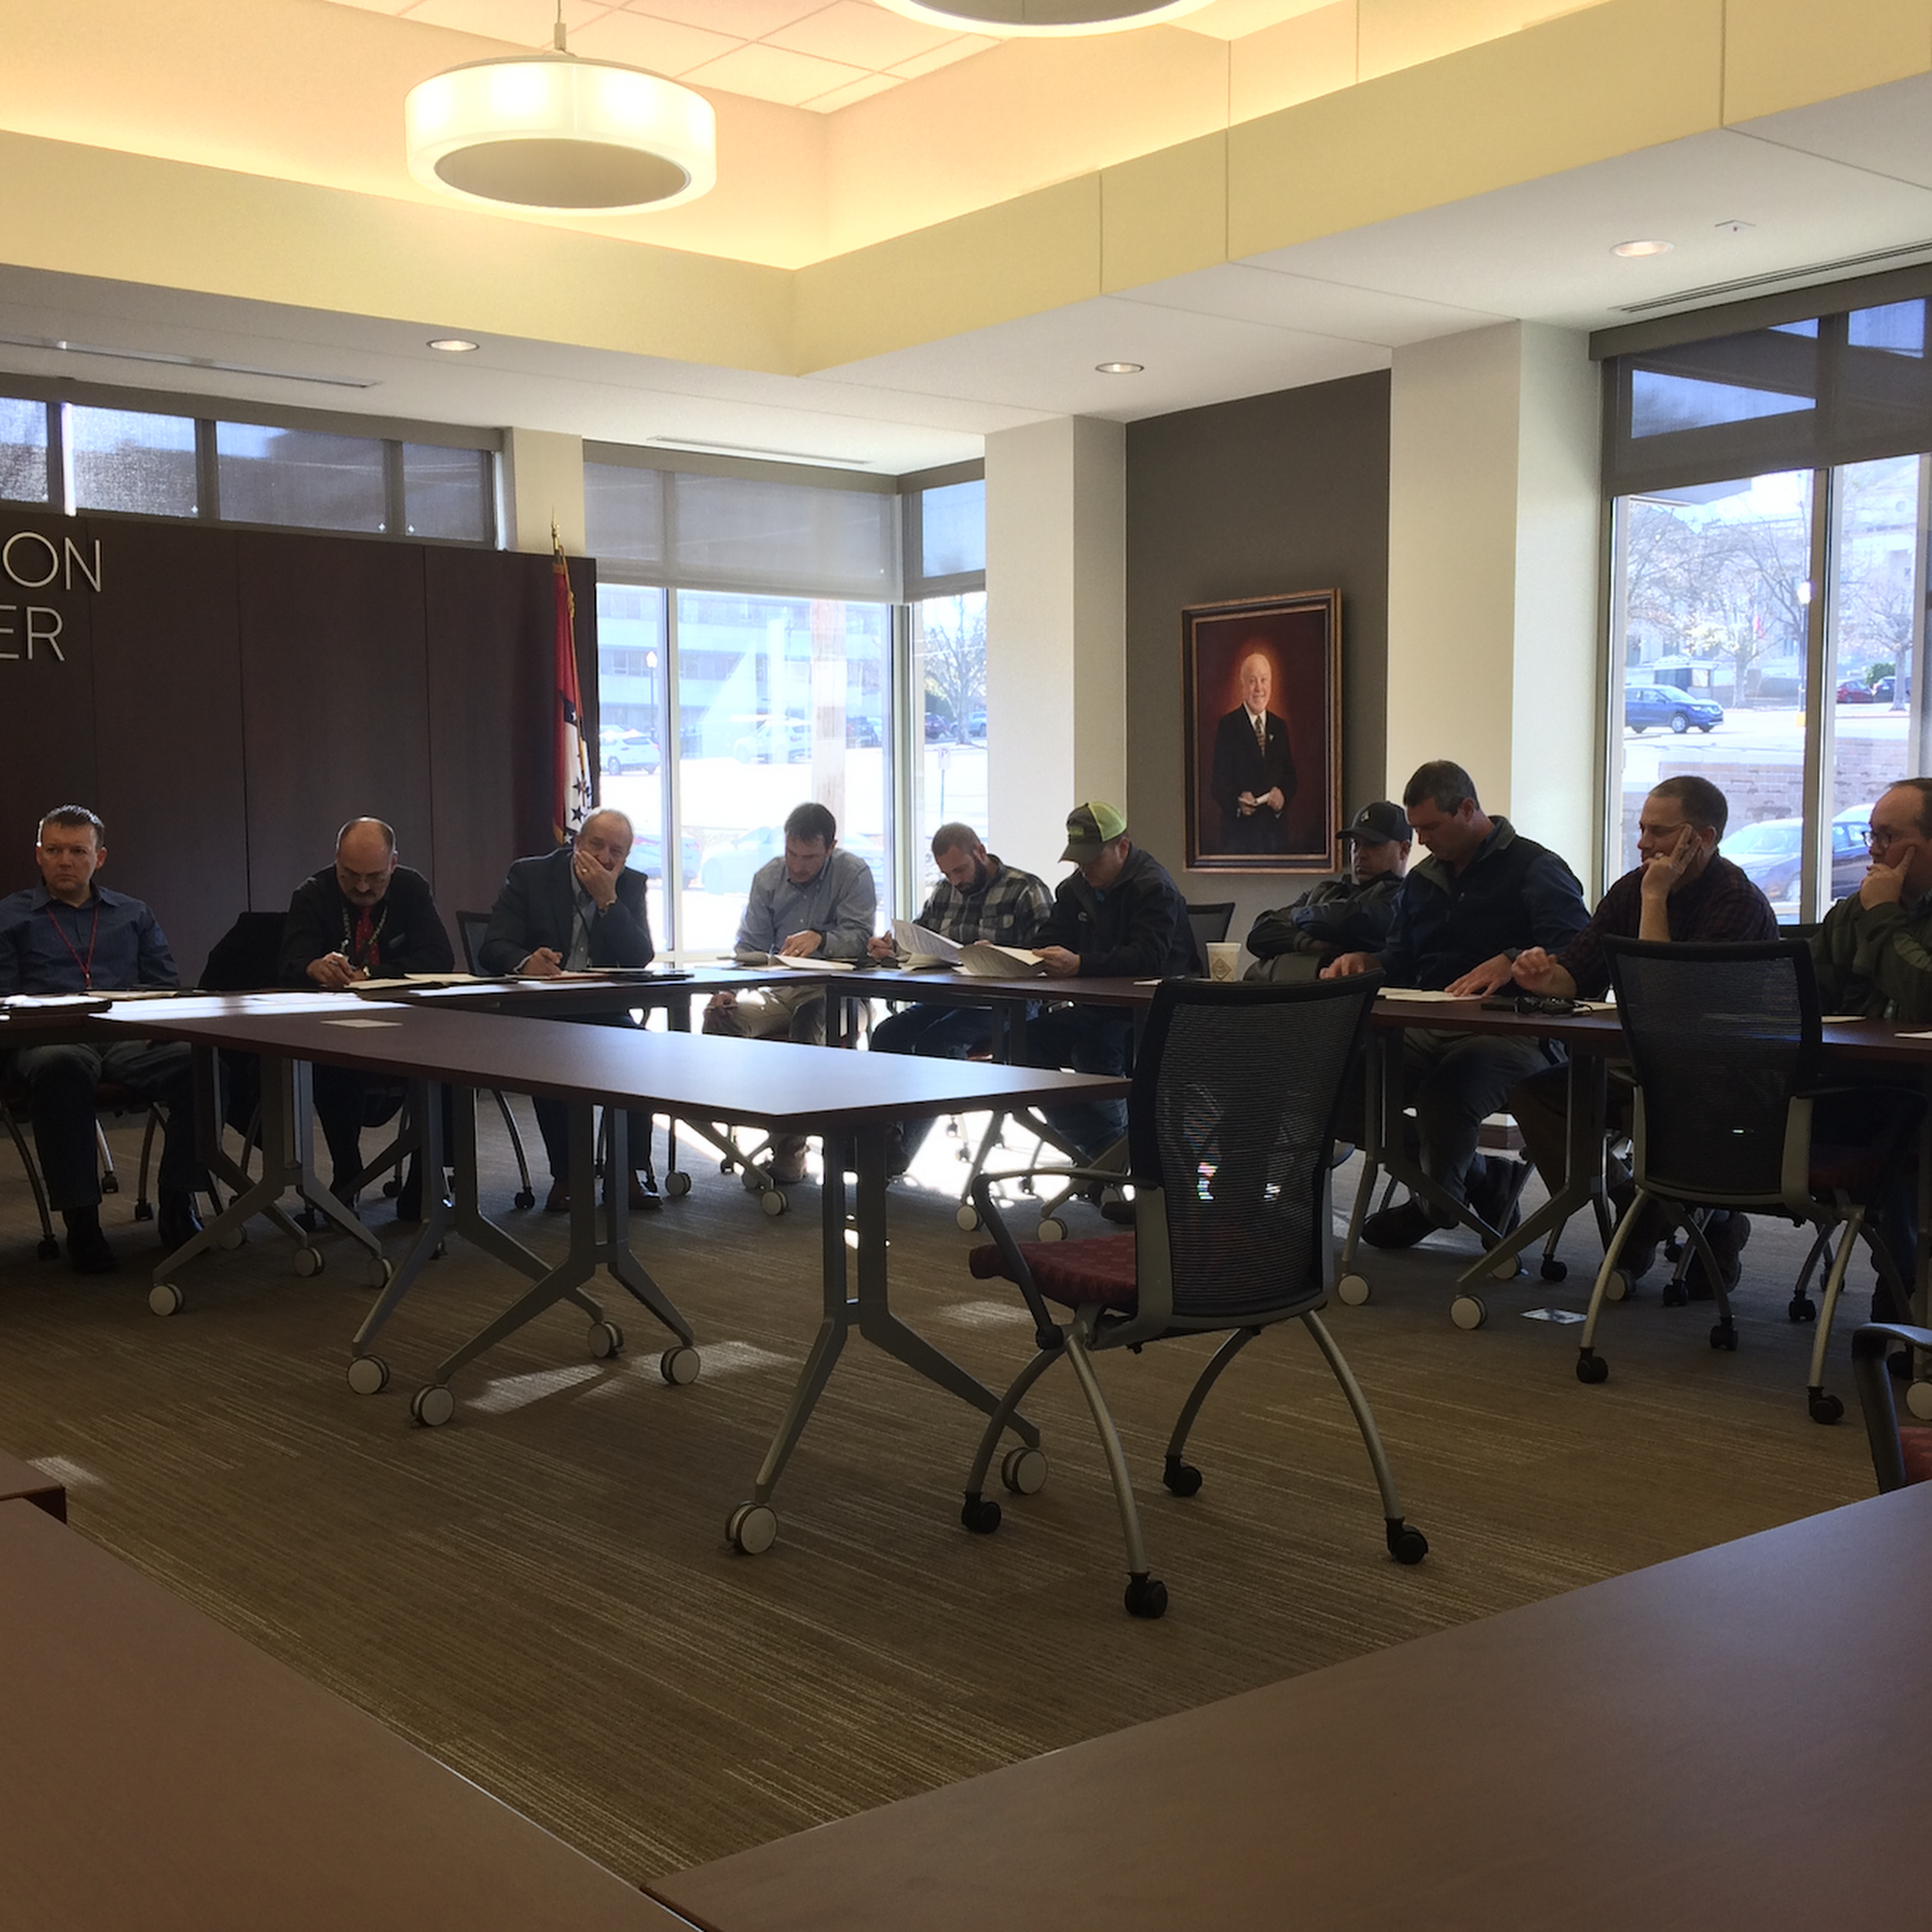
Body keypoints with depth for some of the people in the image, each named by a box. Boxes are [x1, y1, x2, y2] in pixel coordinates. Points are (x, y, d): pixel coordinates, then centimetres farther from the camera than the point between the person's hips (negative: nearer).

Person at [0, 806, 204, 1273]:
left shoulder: (134, 916, 26)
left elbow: (168, 988, 18)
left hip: (130, 1040, 2)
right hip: (52, 1040, -2)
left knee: (197, 1061, -32)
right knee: (61, 1068, -42)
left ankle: (177, 1209, -22)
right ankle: (80, 1221, -33)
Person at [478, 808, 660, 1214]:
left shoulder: (631, 887, 7)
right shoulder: (529, 875, 0)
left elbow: (641, 959, -7)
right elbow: (491, 949, -9)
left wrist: (608, 900, -16)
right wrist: (525, 962, -32)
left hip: (602, 1013, 2)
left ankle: (632, 1171, -18)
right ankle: (567, 1173, -20)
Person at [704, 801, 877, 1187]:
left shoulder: (853, 873, -3)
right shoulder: (767, 877, 9)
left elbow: (860, 938, -14)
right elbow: (750, 948, 5)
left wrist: (819, 939, -34)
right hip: (778, 994, 5)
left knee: (809, 1019, -38)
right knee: (720, 1013, -22)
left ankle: (788, 1155, -28)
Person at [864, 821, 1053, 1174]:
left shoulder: (1027, 891, -5)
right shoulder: (944, 893, 18)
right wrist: (887, 947, -3)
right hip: (947, 998, 7)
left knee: (935, 1042, -30)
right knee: (888, 1033, -19)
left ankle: (901, 1150, -26)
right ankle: (884, 1135, -24)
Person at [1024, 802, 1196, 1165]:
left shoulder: (1153, 887, -12)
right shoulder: (1076, 888, 14)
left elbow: (1148, 958, -27)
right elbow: (1045, 944, 11)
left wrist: (1079, 964, -38)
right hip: (1099, 1010, 8)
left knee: (1093, 1049, -34)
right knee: (1028, 1040, -14)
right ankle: (1101, 1146, -5)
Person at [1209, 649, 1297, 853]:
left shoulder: (1279, 726, 13)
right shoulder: (1227, 726, -3)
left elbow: (1289, 775, 14)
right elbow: (1218, 782, -7)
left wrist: (1283, 794, -8)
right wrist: (1237, 801, -26)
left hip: (1273, 829, 4)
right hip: (1238, 831, -4)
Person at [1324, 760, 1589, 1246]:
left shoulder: (1536, 869, 0)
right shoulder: (1422, 879, 25)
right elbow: (1400, 961, 25)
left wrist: (1510, 963, -32)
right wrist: (1360, 961, 2)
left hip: (1508, 1032, -7)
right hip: (1427, 1031, 7)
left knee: (1445, 1093, -38)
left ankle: (1436, 1202, 1)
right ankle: (1484, 1179, -6)